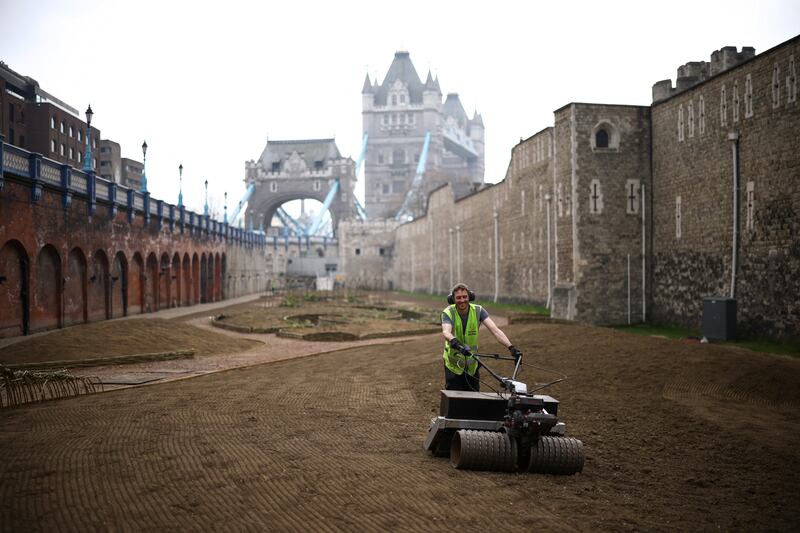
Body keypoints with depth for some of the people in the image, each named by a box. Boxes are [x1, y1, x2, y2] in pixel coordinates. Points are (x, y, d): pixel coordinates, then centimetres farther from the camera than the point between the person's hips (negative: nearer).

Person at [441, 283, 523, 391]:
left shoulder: (478, 310, -11)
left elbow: (495, 330, -21)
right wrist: (455, 342, -58)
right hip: (454, 365, -2)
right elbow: (446, 332, -36)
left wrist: (511, 347, -35)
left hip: (472, 366, 2)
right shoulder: (448, 313, -16)